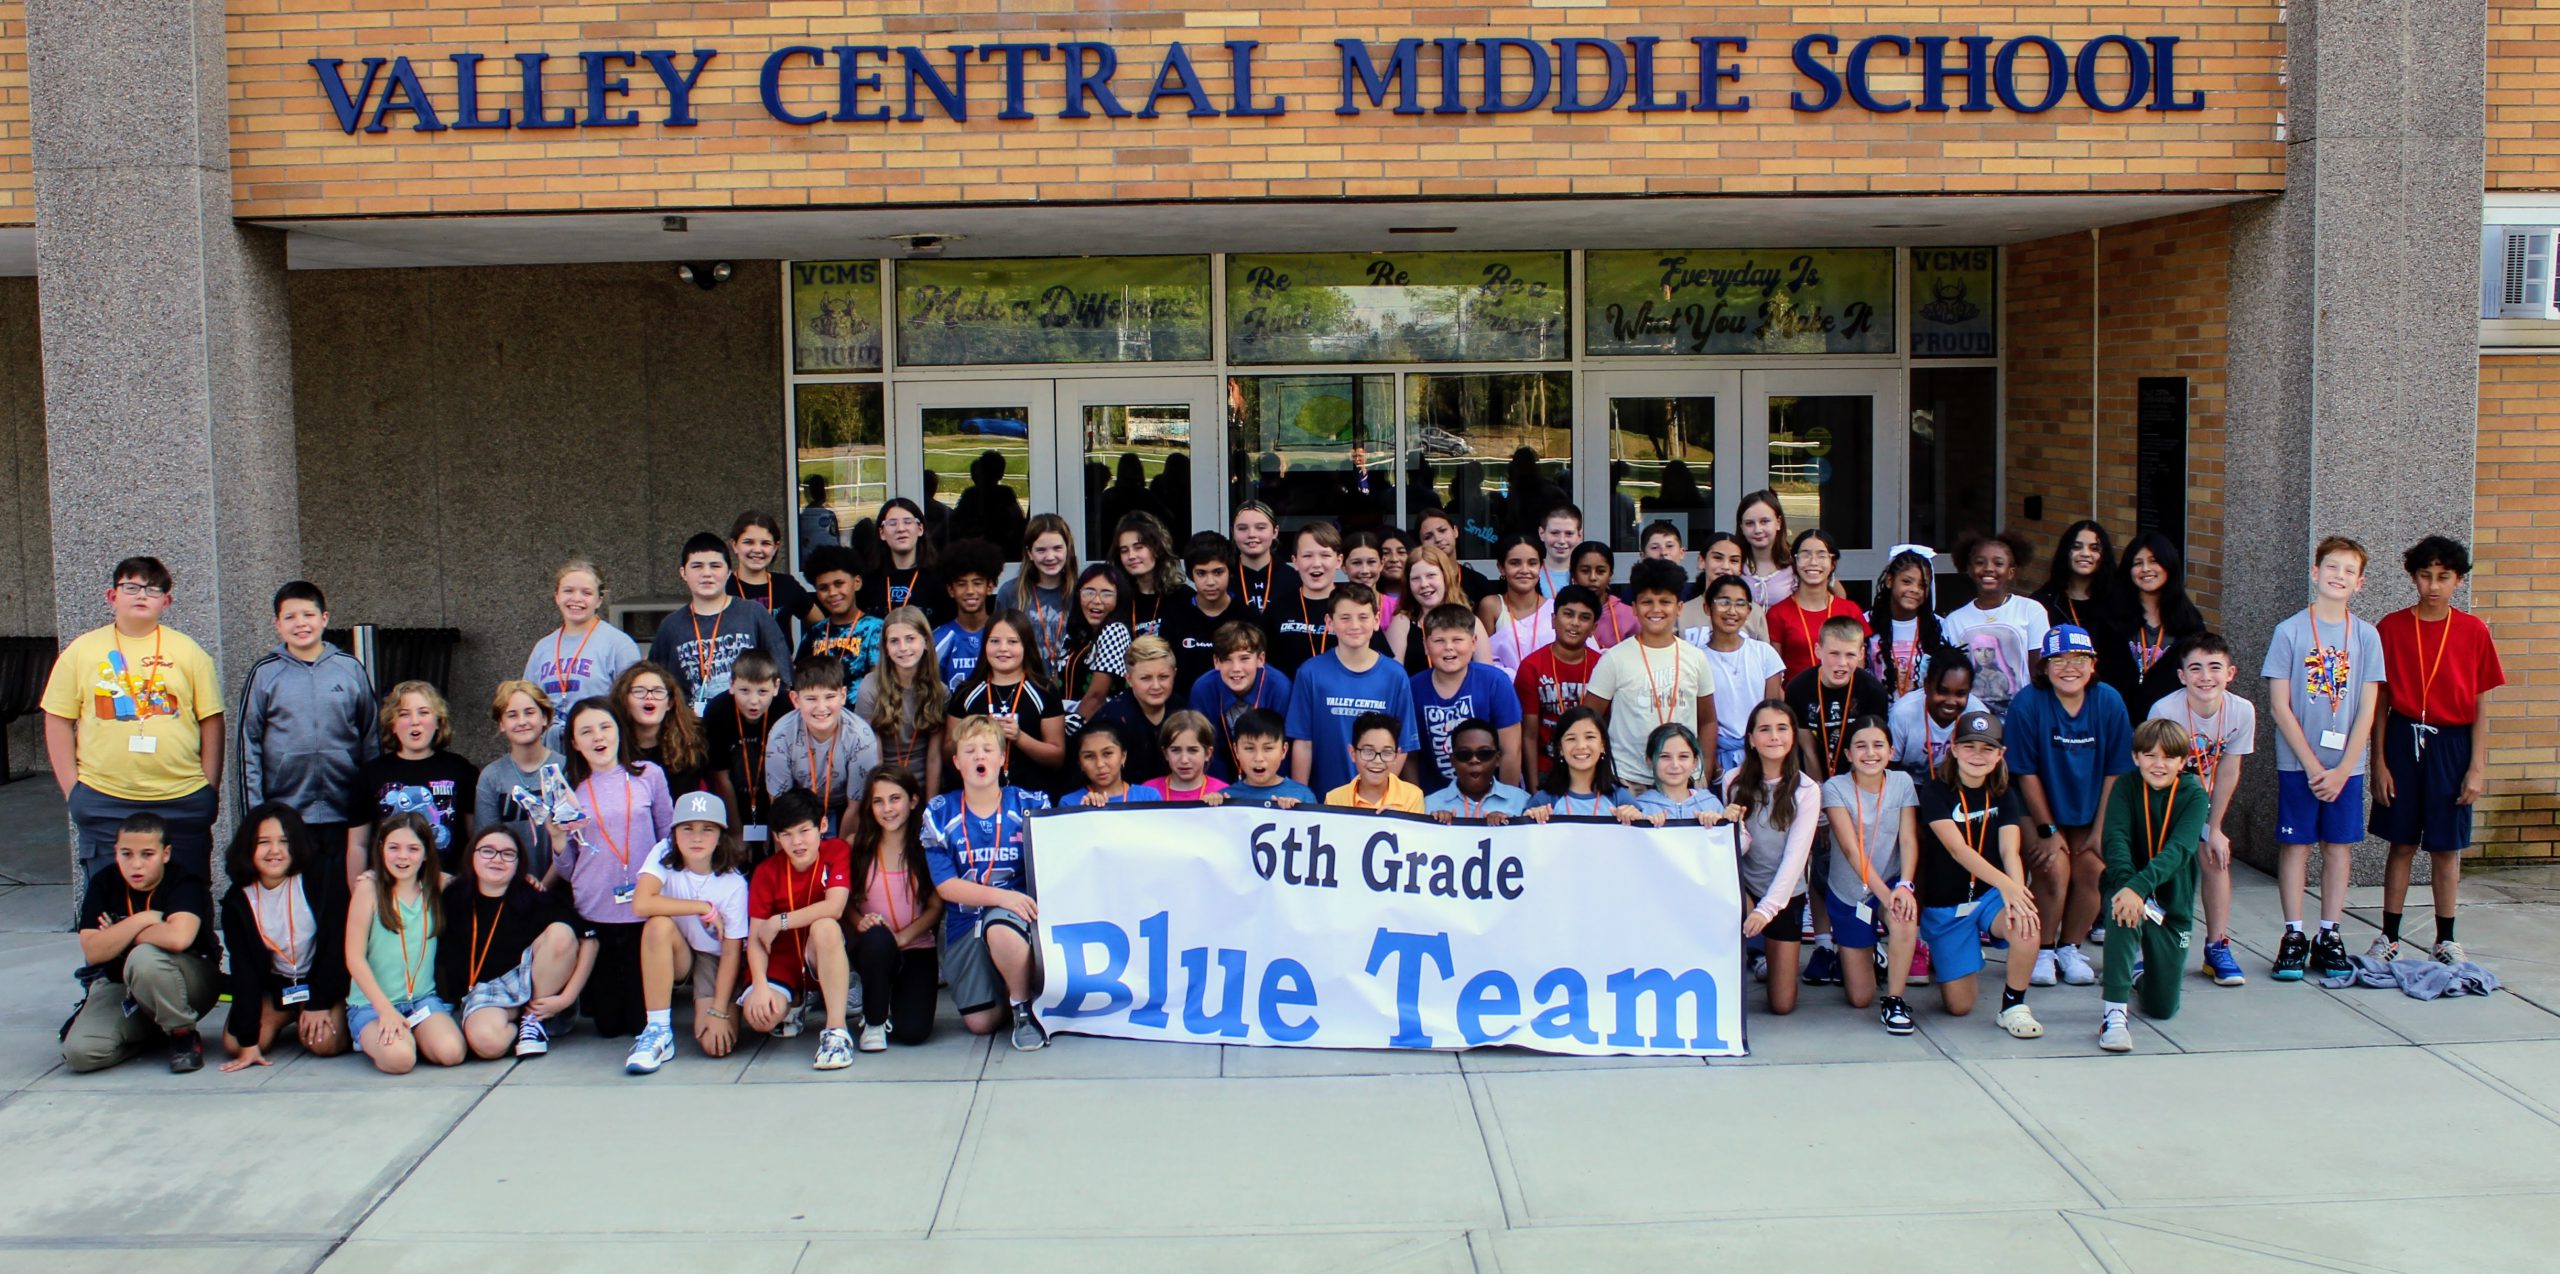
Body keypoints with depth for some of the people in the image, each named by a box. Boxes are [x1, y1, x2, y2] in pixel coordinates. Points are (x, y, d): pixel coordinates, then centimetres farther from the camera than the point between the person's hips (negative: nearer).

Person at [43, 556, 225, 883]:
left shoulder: (188, 651, 5)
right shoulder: (81, 651, 6)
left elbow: (211, 721, 6)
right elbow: (58, 723, 7)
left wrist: (210, 789, 1)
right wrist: (71, 789, 1)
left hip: (182, 803, 0)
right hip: (104, 804, 0)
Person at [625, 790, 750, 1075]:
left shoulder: (734, 883, -16)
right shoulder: (664, 855, -15)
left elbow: (731, 950, -15)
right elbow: (641, 904, -32)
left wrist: (719, 1012, -19)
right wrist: (704, 908, -26)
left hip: (714, 957, -1)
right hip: (675, 954, 1)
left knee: (716, 1045, -23)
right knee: (658, 925, -35)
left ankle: (705, 1007, 16)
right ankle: (658, 1033, -25)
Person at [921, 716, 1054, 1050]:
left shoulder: (1031, 805, 1)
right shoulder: (940, 814, 1)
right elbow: (945, 885, -6)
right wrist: (1001, 896, -20)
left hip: (1018, 910, -2)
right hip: (965, 924, 2)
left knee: (1000, 928, -39)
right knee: (980, 1023, -6)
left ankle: (1023, 1005, -12)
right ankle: (1015, 990, 28)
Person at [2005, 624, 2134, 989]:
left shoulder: (2109, 702, -9)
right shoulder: (2028, 703, -17)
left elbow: (2115, 772, -5)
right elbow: (2027, 774, -13)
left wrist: (2101, 830, -8)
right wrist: (2048, 831, -12)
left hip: (2088, 814, 3)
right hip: (2036, 812, -3)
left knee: (2094, 870, -16)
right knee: (2055, 869, -22)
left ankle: (2069, 948, 7)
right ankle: (2042, 950, 0)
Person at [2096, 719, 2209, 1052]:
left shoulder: (2193, 795, -11)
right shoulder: (2126, 788, -8)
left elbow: (2178, 850, -27)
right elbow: (2116, 841, -22)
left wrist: (2140, 886, -44)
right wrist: (2126, 886, -41)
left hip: (2172, 902, 1)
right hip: (2126, 886, -1)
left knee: (2162, 1009, 3)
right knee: (2123, 911, -39)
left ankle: (2139, 968, 39)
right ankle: (2113, 1012, -32)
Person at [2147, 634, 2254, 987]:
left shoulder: (2242, 711, -19)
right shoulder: (2165, 711, -30)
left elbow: (2228, 772, -8)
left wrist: (2214, 829, -6)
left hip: (2200, 798, 3)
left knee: (2215, 858, -9)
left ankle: (2217, 947, 4)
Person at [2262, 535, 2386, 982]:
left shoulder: (2367, 636, 2)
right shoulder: (2289, 631, -4)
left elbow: (2367, 710, 0)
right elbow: (2279, 706, -6)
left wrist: (2341, 770, -8)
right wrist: (2312, 766, -10)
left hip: (2346, 765, 2)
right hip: (2297, 763, -2)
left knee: (2339, 847, 6)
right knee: (2295, 844, 2)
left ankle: (2329, 936, 15)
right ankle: (2293, 936, 9)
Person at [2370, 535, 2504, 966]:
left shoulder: (2473, 631, -2)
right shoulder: (2391, 628, -1)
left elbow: (2480, 706, 0)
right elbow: (2379, 702, 2)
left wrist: (2477, 767, -5)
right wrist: (2379, 762, -2)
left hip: (2452, 744, 0)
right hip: (2403, 740, 0)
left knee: (2446, 847, 7)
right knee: (2402, 844, 7)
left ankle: (2446, 939, 20)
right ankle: (2389, 937, 16)